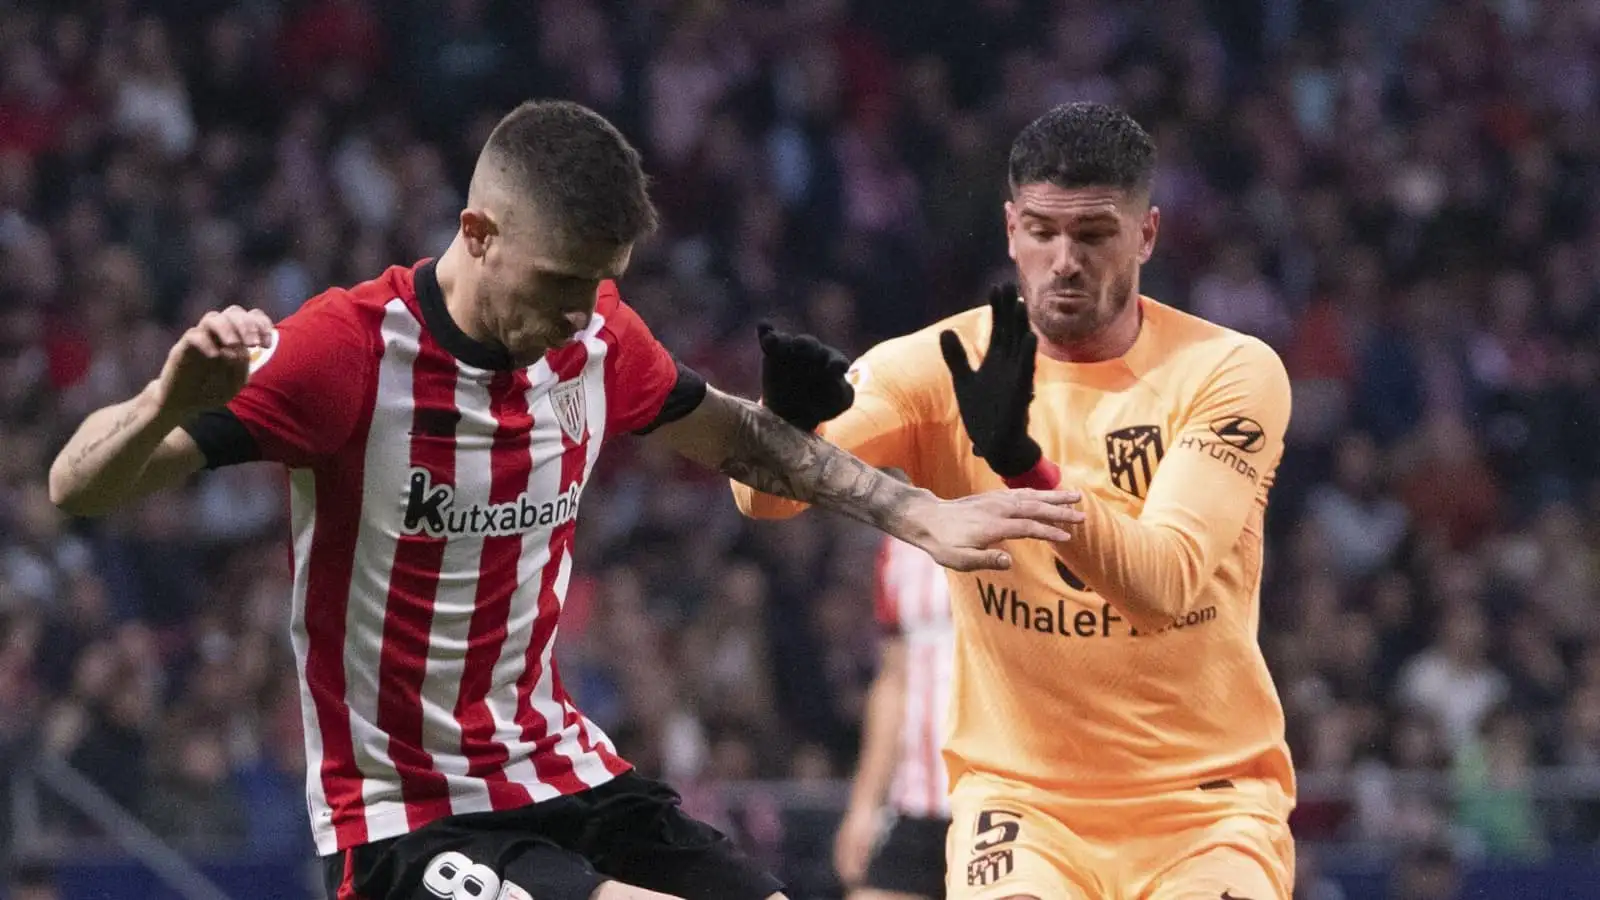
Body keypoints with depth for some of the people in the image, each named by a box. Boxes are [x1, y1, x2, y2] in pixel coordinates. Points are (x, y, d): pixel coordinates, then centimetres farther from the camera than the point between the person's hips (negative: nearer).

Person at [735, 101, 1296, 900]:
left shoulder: (1233, 373, -9)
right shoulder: (945, 365, -5)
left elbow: (1166, 582, -24)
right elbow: (765, 496, -18)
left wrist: (1021, 463, -39)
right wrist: (787, 414, -42)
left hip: (1205, 794, 0)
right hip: (1018, 790, 0)